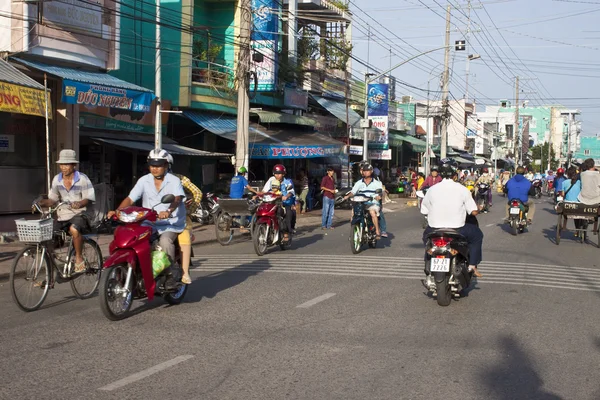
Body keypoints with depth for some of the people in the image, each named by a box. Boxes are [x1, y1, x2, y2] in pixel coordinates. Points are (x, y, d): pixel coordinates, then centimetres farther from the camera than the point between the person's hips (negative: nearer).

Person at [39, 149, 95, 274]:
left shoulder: (82, 179, -7)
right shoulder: (57, 180, 6)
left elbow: (88, 199, -11)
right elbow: (52, 199, 13)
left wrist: (80, 204, -33)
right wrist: (41, 203, -8)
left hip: (81, 214, -6)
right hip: (63, 216, 6)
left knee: (74, 229, -38)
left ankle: (79, 259, -19)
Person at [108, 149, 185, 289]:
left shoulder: (174, 181, -3)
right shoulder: (144, 180, 8)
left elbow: (177, 198, -22)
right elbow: (130, 198, 1)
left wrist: (168, 211, -43)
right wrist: (117, 211, -17)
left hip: (171, 224, -4)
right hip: (149, 224, 4)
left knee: (165, 241, -34)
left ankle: (172, 272, -15)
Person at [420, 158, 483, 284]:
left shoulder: (432, 190, -2)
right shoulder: (462, 190, -6)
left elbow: (424, 211, 5)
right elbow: (474, 212, -7)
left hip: (435, 231, 2)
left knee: (426, 235, 35)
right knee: (477, 234, 26)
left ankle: (429, 273, 28)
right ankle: (472, 266, 17)